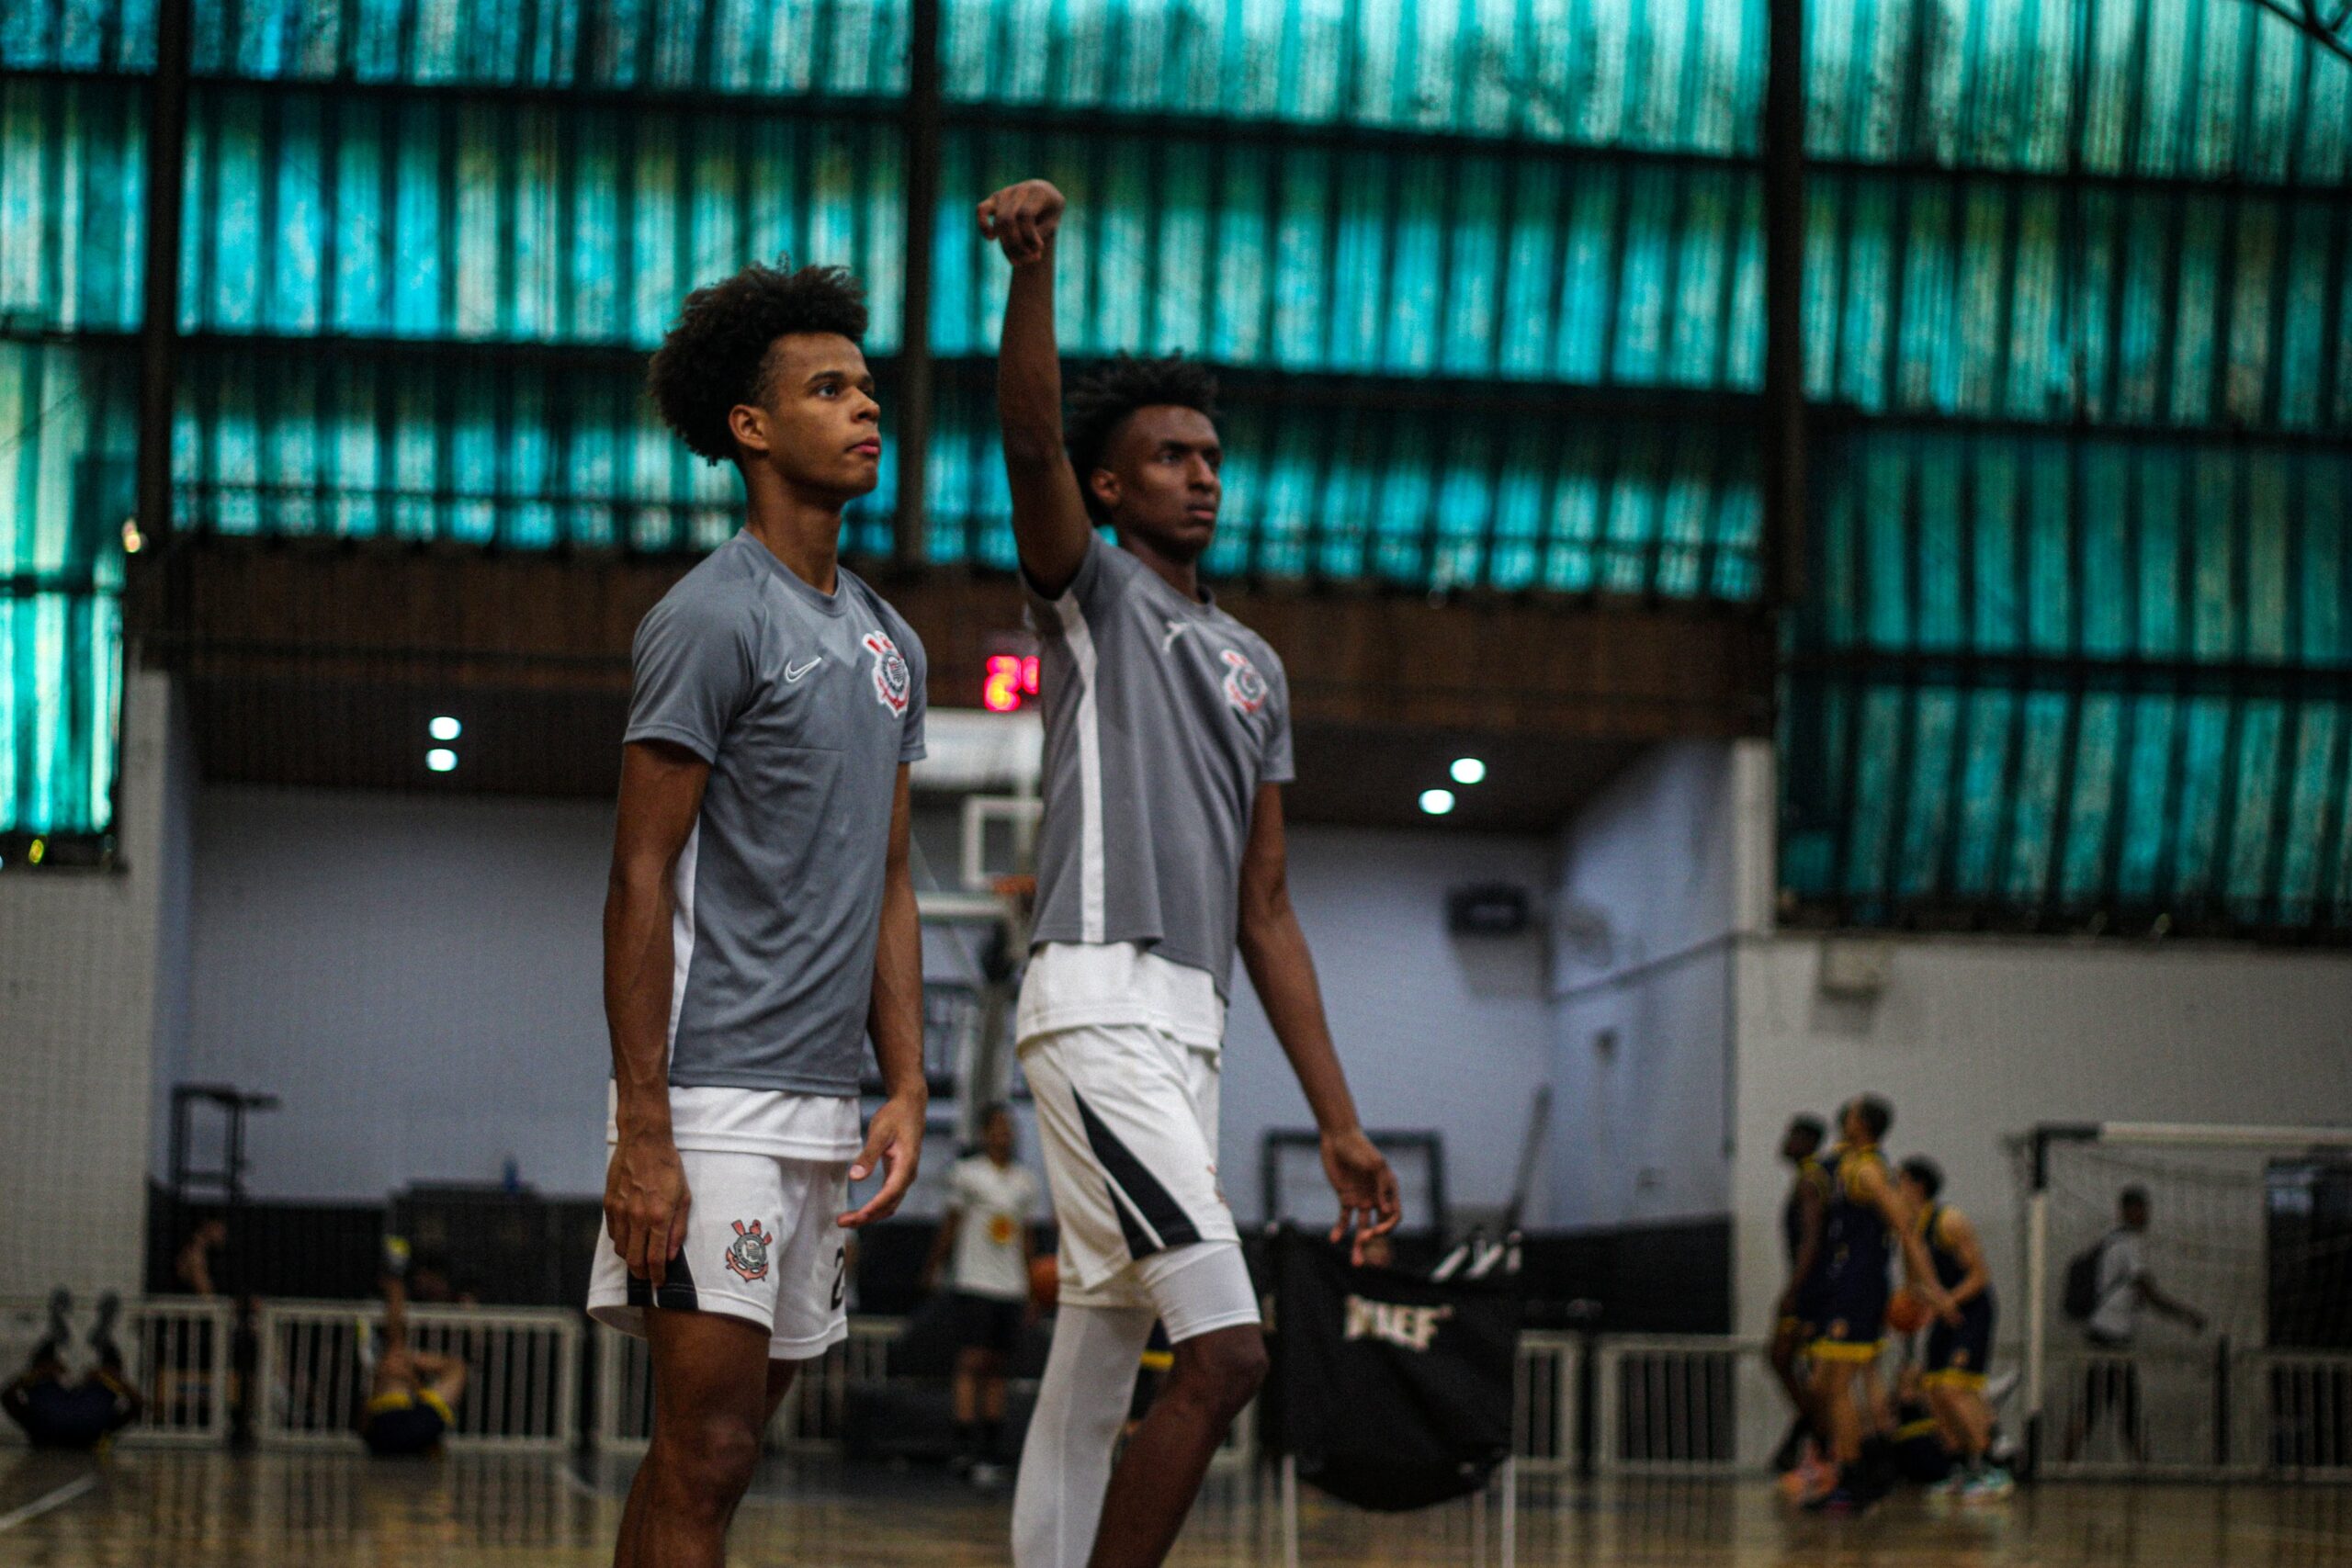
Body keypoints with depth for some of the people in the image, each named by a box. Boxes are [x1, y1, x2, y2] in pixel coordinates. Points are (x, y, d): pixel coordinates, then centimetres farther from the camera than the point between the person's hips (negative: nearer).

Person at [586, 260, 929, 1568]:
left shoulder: (890, 643, 17)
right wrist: (643, 1136, -17)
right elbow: (641, 885, -11)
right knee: (704, 1453, -10)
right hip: (717, 1101, -8)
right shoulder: (712, 618, -8)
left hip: (823, 1106, 8)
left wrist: (907, 1091, 9)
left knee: (725, 1448, 11)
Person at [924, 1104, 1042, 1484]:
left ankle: (989, 1451, 7)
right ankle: (966, 1447, -15)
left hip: (1011, 1286, 4)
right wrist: (933, 1267, 7)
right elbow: (951, 1225, 6)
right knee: (971, 1363, -10)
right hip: (974, 1282, -4)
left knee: (996, 1367, 5)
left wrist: (1031, 1293, 16)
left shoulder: (1025, 1182, 13)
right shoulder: (967, 1174, 0)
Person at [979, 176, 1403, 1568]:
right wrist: (1035, 268, -36)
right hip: (1099, 1006, -7)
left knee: (1097, 1374, 8)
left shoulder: (1257, 667, 21)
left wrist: (1340, 1122, 14)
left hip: (1192, 1032, 8)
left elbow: (1264, 909, 19)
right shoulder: (1091, 593, 4)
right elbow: (1031, 437, -18)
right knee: (1227, 1347, -17)